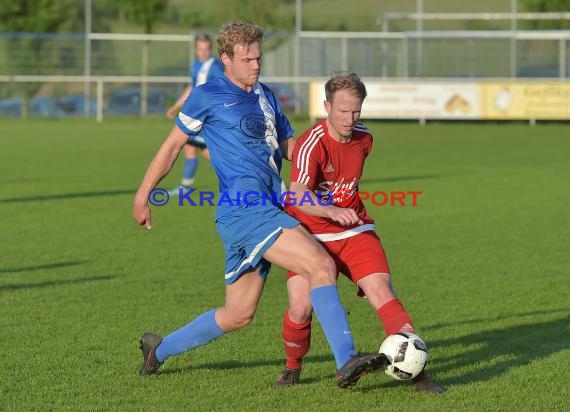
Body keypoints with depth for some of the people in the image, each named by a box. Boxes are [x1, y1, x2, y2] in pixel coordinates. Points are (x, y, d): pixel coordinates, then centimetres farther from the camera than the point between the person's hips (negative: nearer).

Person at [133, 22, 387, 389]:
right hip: (244, 210, -8)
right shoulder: (208, 96, 1)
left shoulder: (266, 96, 21)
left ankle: (159, 349, 29)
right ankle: (346, 363, -30)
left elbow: (290, 146, 26)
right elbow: (173, 145, 8)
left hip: (267, 212, 8)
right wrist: (143, 194, 11)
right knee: (321, 265, -23)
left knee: (237, 315, 12)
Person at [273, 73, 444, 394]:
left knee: (382, 292, -16)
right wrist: (332, 211, -51)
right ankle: (293, 369, 11)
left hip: (355, 231, 4)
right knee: (300, 307, -17)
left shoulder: (364, 138, 0)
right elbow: (297, 197, -35)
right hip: (311, 234, -4)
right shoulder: (312, 144, -20)